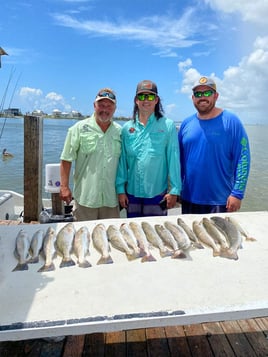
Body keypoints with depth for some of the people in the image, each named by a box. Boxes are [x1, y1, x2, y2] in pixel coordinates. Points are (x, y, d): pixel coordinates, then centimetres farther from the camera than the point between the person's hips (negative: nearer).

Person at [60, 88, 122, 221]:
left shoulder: (120, 131, 8)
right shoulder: (80, 128, -1)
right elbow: (66, 160, -2)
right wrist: (64, 186, -7)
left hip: (111, 198, 3)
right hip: (86, 197, -3)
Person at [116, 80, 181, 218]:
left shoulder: (168, 126, -4)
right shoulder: (127, 128, 3)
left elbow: (173, 159, -6)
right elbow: (122, 160, 4)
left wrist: (174, 190, -8)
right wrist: (120, 189, 1)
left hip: (157, 195, -2)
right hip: (132, 193, 3)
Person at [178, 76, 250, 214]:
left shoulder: (231, 121, -7)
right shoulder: (186, 124, 4)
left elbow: (243, 159, -9)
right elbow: (179, 159, 9)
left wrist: (237, 194, -13)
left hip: (220, 201, -3)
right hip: (189, 199, 4)